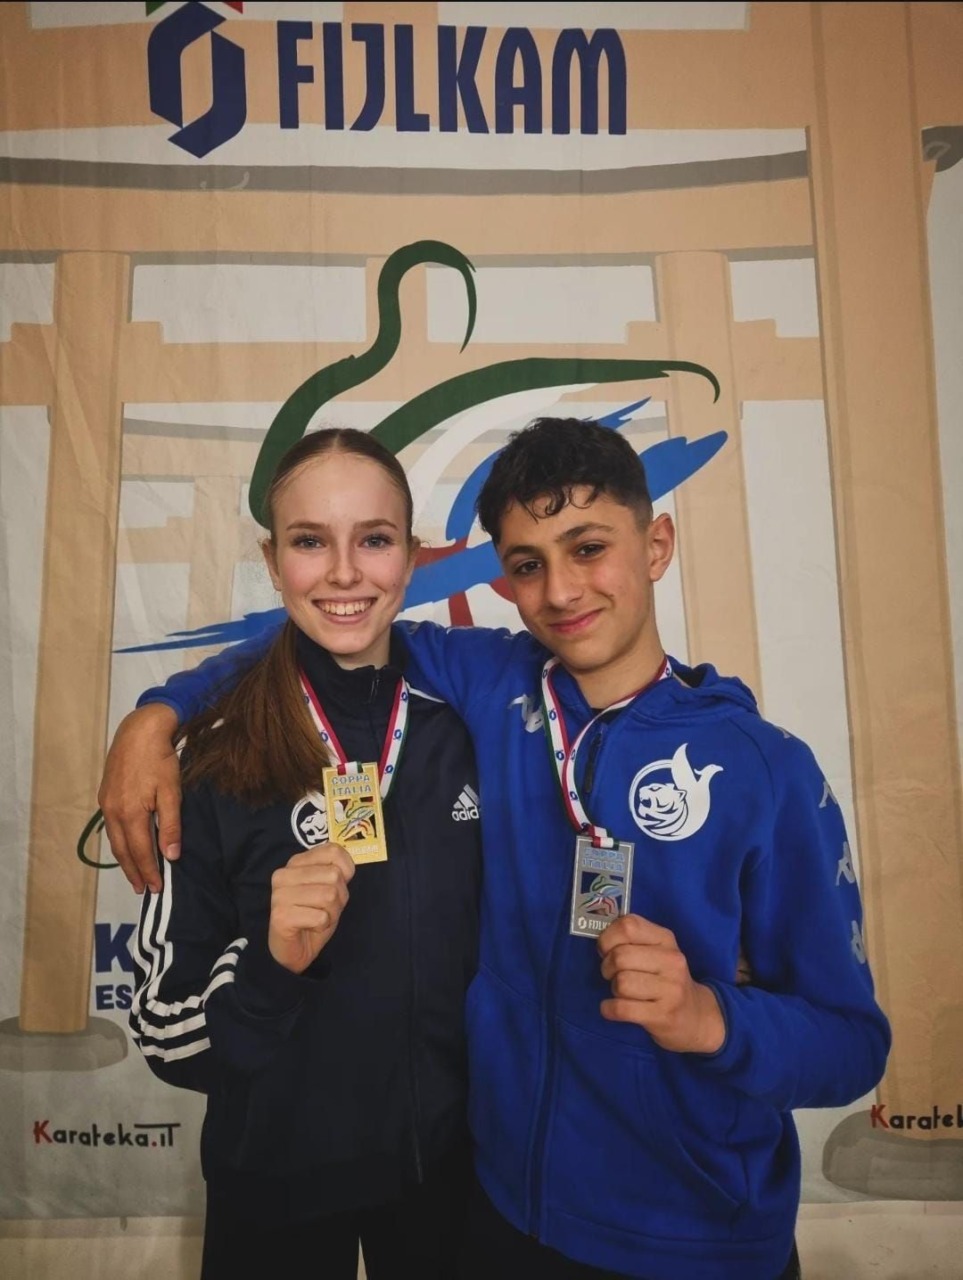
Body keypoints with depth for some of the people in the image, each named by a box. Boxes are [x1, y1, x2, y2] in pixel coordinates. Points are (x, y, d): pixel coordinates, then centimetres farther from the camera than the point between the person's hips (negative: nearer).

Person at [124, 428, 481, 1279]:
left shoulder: (464, 722, -10)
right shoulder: (219, 759, -17)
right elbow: (162, 1026, -11)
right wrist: (269, 962, -28)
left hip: (447, 1156, 2)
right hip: (276, 1176, -2)